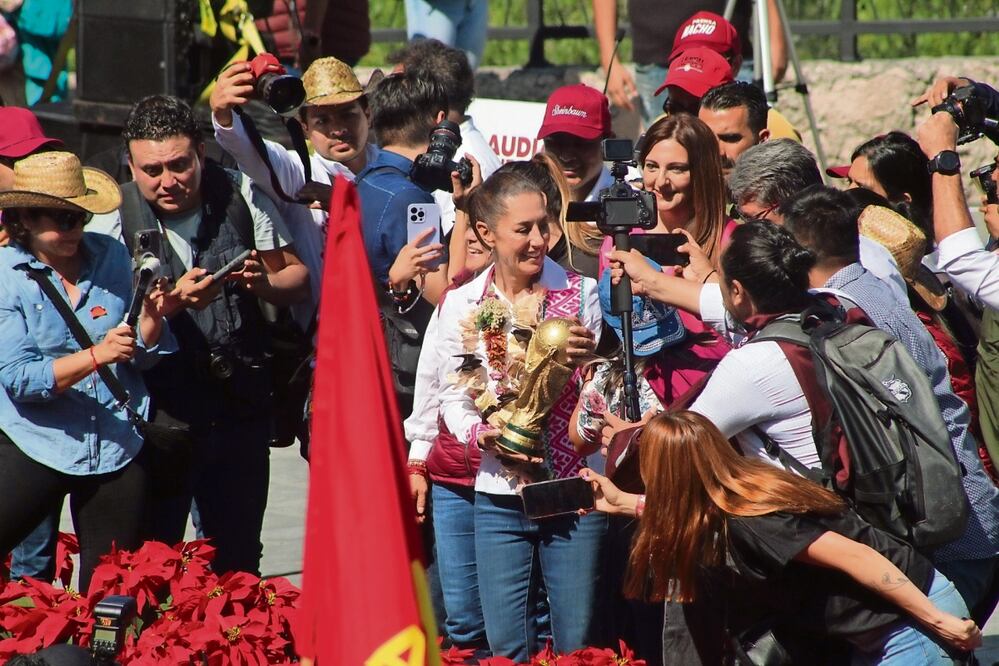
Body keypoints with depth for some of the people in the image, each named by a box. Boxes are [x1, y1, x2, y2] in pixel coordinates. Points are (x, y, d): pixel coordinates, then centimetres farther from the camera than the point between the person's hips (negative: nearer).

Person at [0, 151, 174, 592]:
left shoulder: (112, 258, 3)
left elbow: (141, 358, 9)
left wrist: (152, 319, -11)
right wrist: (96, 356, -25)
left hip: (118, 449, 3)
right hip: (37, 445, -3)